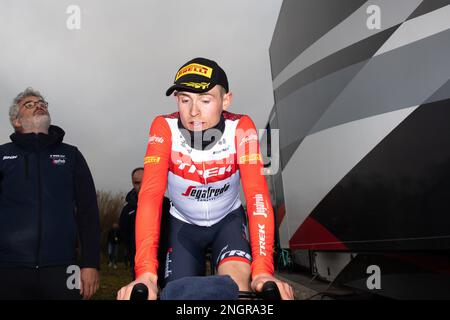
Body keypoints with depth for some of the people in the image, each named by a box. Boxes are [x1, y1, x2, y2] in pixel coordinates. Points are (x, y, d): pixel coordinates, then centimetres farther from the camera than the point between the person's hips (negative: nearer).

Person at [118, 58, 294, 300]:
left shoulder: (241, 129, -26)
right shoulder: (164, 128, -25)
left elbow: (257, 195, -33)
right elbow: (150, 195, -34)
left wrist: (262, 270, -46)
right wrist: (146, 273, -46)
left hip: (228, 219, -1)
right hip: (183, 223, 1)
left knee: (238, 284, -26)